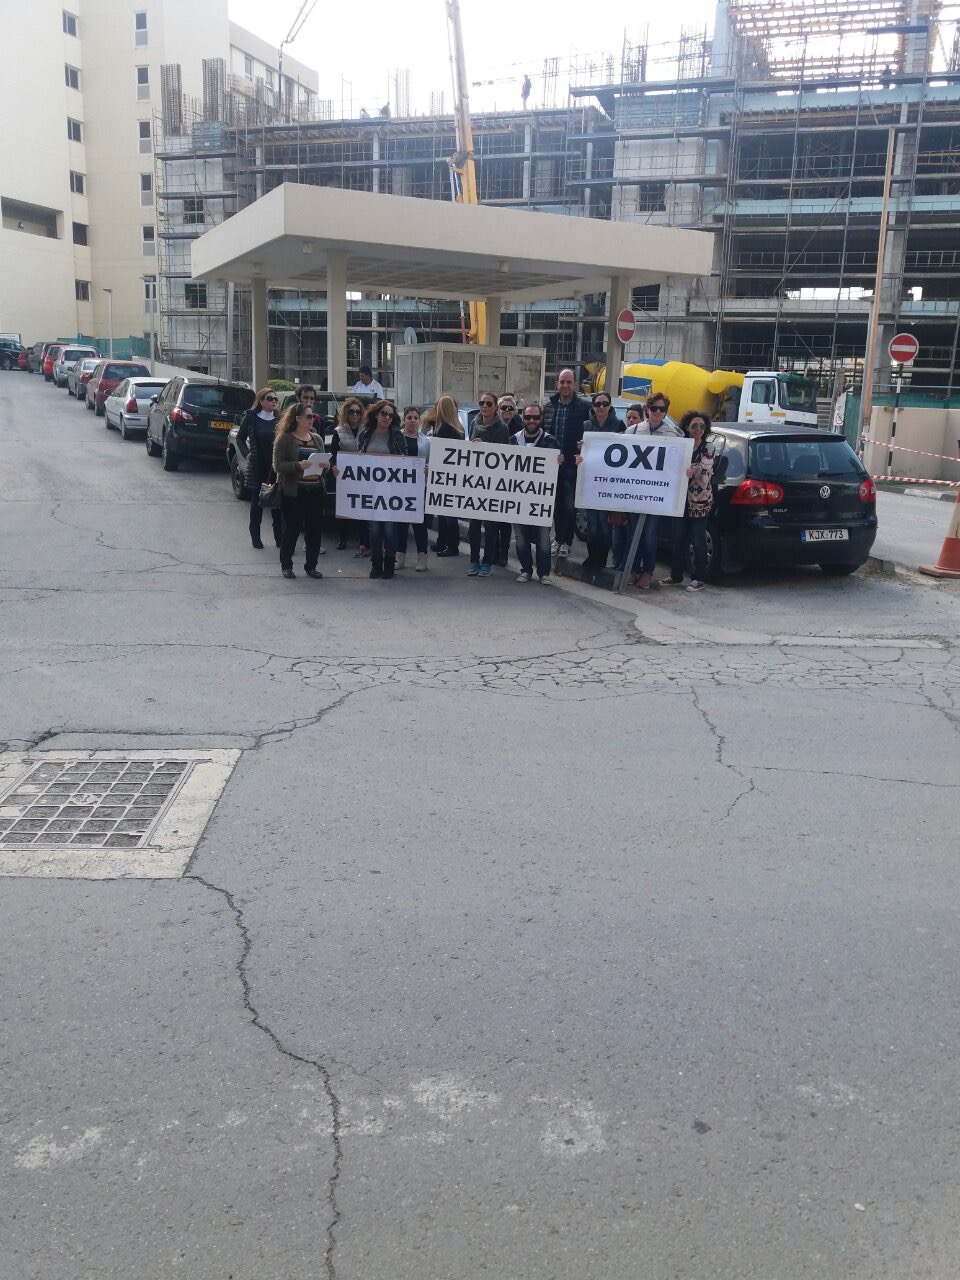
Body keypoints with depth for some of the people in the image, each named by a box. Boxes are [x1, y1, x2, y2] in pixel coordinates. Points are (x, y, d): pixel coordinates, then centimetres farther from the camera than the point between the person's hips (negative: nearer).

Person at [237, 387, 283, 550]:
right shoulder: (251, 417, 0)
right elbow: (240, 438, 9)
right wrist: (247, 454, -5)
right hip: (257, 468, -1)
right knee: (257, 503, 6)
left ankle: (279, 537, 9)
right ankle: (255, 537, 14)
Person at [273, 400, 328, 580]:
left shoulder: (317, 439, 13)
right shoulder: (284, 438, -4)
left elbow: (323, 462, 20)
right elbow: (278, 465, -10)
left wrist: (325, 465, -4)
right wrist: (298, 465, -24)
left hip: (315, 491, 5)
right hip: (293, 491, -5)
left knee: (315, 529, 5)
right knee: (291, 529, 0)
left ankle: (311, 566, 16)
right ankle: (286, 565, 13)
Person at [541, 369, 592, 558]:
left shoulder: (585, 407, -5)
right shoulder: (548, 406, 9)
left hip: (573, 464, -4)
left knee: (570, 506, -2)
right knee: (556, 505, 12)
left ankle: (565, 542, 7)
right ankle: (559, 539, 22)